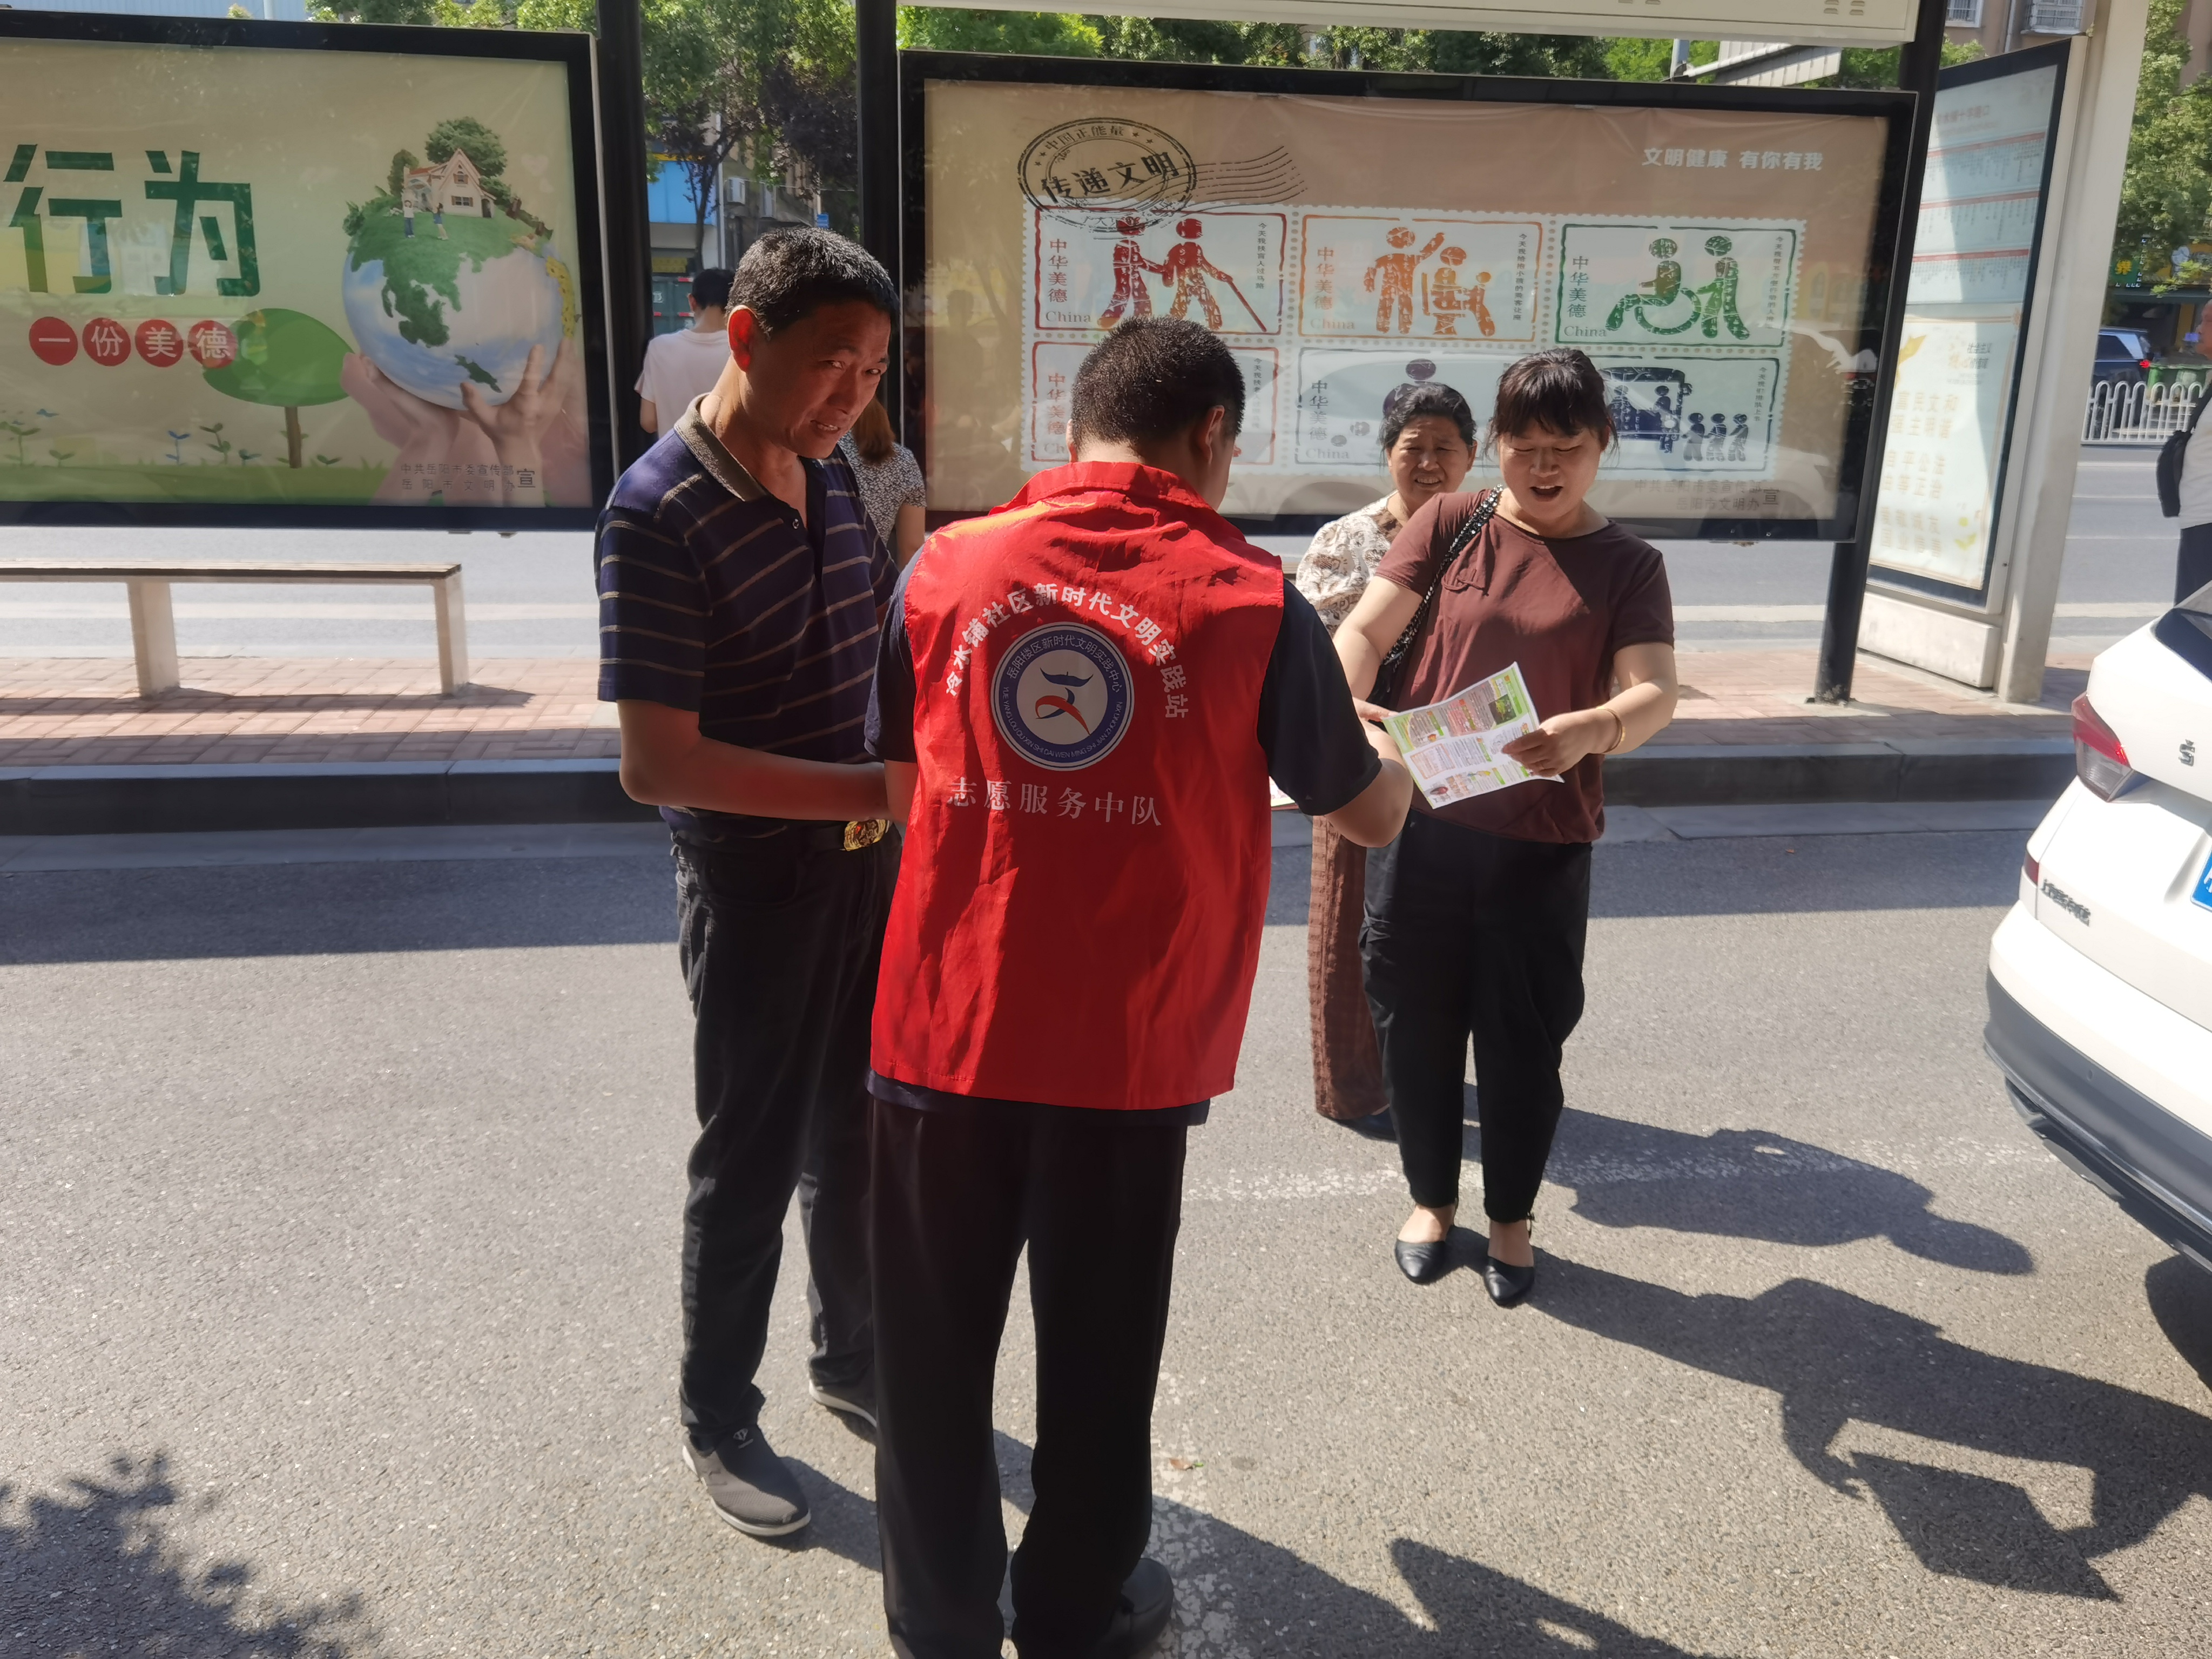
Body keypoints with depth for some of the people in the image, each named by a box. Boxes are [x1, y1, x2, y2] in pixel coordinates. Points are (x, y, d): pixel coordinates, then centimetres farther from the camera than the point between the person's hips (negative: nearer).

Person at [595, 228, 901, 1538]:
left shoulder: (831, 477, 2)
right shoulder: (659, 514, -21)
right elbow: (658, 761, -26)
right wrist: (876, 787, -30)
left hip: (867, 859, 7)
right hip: (755, 878, -7)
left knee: (860, 1133, 20)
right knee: (753, 1157, 9)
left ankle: (854, 1358, 42)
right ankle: (720, 1417, 31)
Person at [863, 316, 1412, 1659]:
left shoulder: (944, 567, 0)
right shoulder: (1254, 600, -7)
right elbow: (1372, 816, 6)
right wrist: (1398, 760, 29)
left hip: (946, 1029, 2)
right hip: (1129, 1050, -1)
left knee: (934, 1345, 19)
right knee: (1098, 1353, 18)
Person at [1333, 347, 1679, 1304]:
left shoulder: (1627, 567, 2)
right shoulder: (1448, 525, 3)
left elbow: (1655, 693, -10)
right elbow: (1364, 630, -4)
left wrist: (1594, 730, -33)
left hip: (1540, 842, -1)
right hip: (1420, 822, 1)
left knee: (1522, 1041, 9)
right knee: (1416, 1025, 12)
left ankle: (1510, 1216, 33)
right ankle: (1431, 1198, 35)